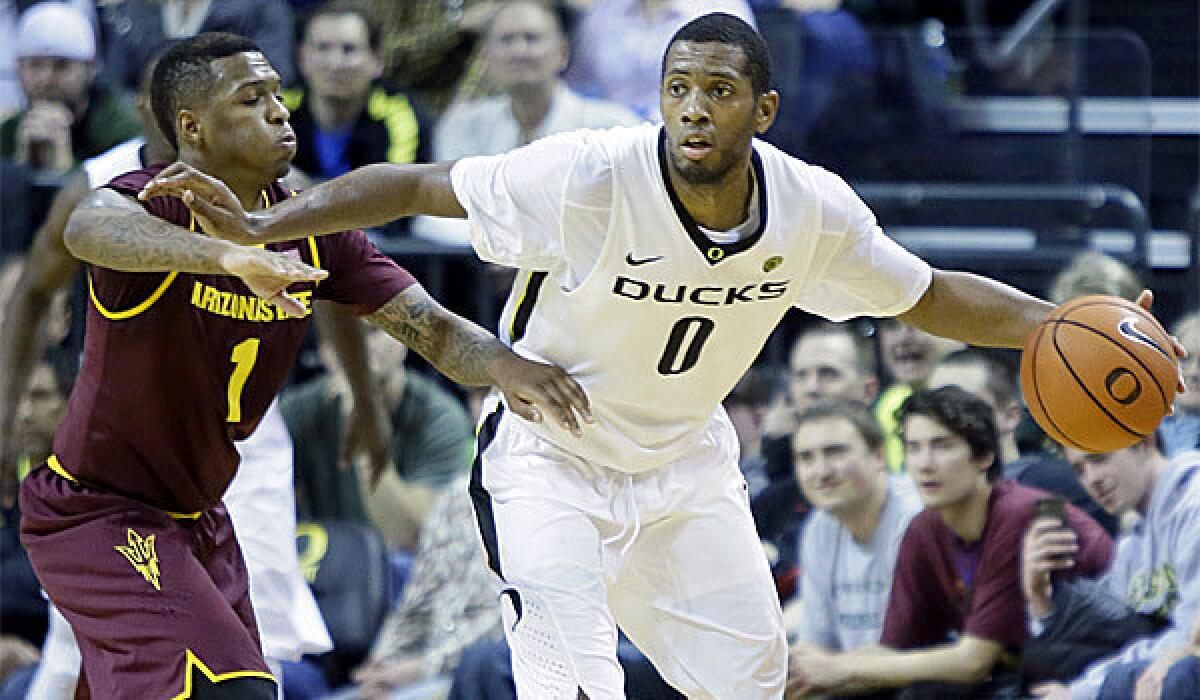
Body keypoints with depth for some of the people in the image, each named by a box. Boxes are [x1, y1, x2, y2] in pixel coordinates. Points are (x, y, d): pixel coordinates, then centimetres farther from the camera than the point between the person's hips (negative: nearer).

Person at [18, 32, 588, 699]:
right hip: (98, 513, -8)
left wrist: (502, 364, -30)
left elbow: (433, 328, -5)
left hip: (198, 515, 8)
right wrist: (230, 254, -65)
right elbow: (89, 229, -47)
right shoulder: (157, 203, -21)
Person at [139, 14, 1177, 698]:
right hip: (549, 459, -5)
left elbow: (931, 298, 3)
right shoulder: (591, 177, -28)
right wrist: (260, 228, -33)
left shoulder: (813, 209, -14)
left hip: (687, 464, 5)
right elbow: (411, 187, -23)